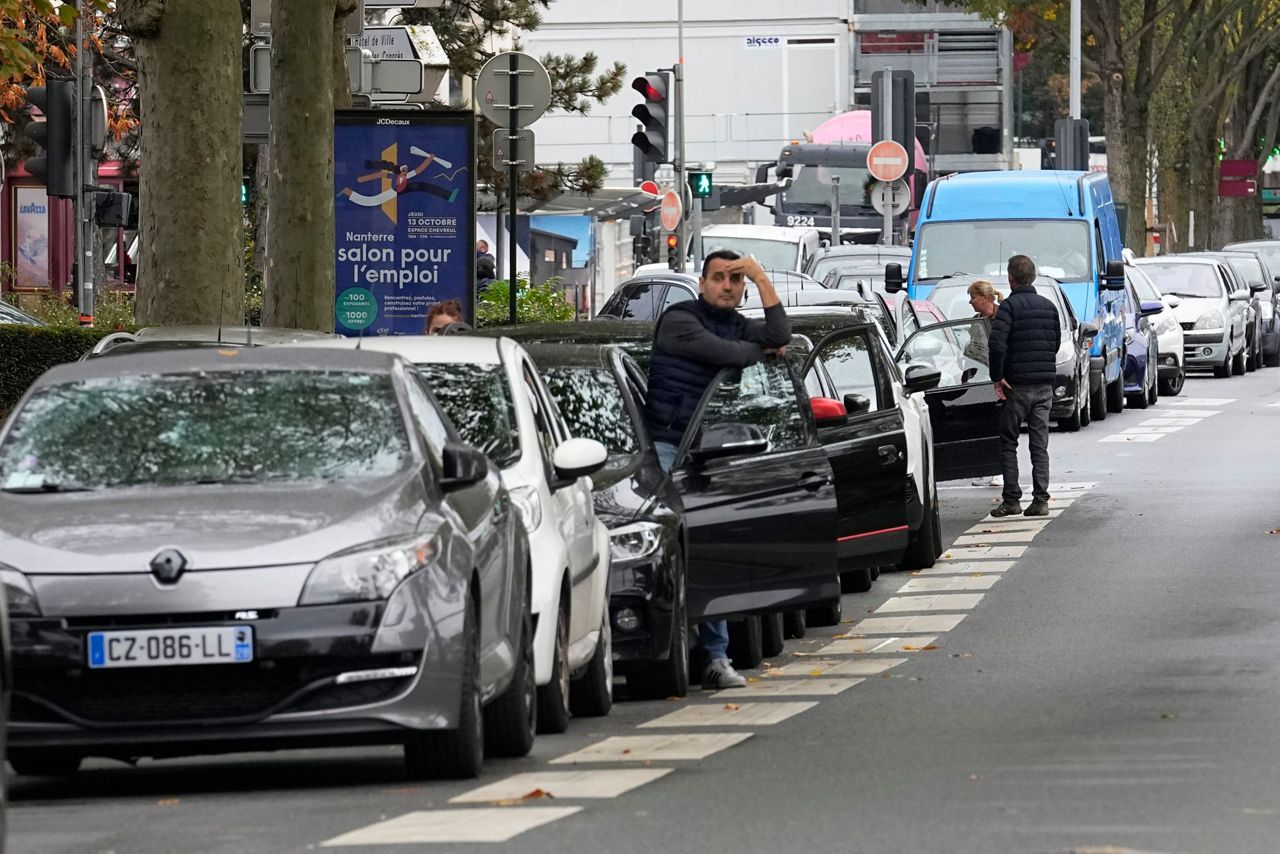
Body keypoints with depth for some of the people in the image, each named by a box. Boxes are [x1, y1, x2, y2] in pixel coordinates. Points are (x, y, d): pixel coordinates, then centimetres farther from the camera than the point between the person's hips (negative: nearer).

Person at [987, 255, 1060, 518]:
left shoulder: (1010, 306, -10)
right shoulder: (1048, 306, 9)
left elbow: (997, 344, -21)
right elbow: (1055, 343, 14)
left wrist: (997, 377, -12)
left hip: (1017, 385, -5)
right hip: (1044, 385, 5)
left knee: (1008, 442, 5)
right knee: (1040, 444, 7)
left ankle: (1011, 499, 1)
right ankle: (1040, 499, 2)